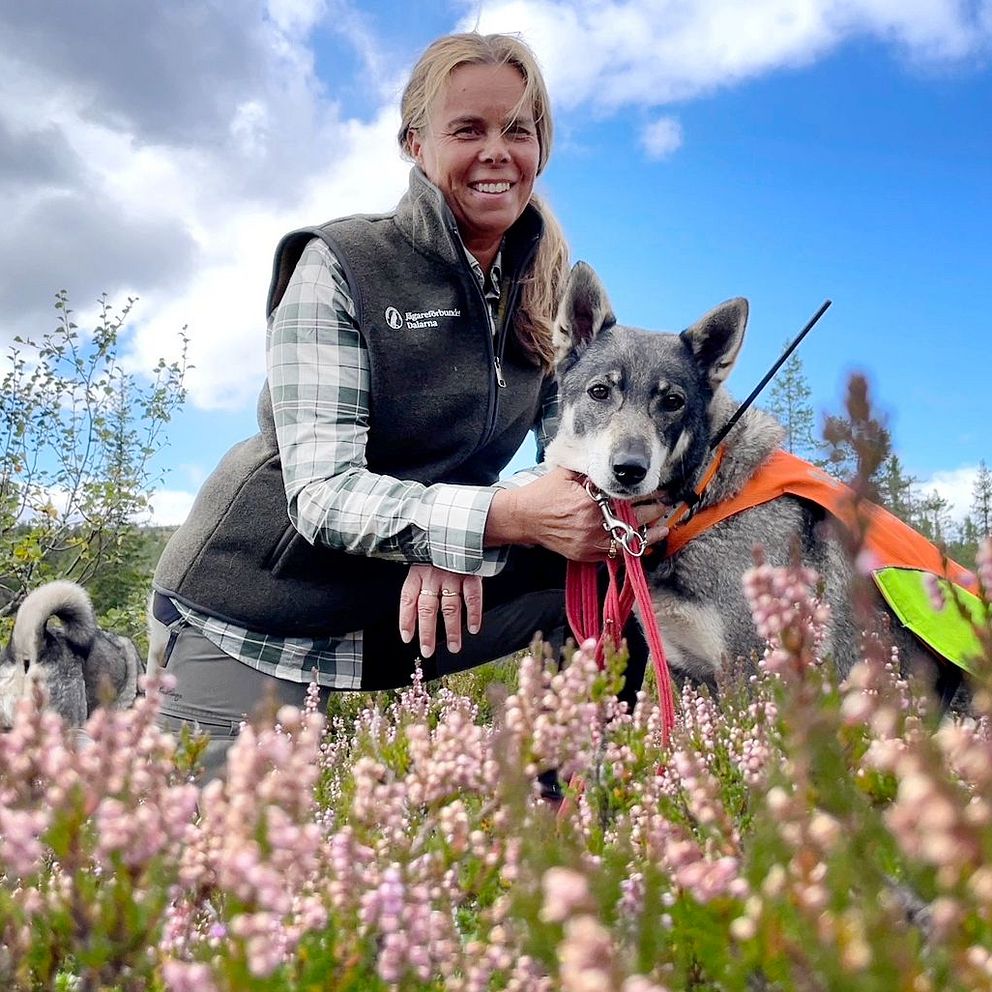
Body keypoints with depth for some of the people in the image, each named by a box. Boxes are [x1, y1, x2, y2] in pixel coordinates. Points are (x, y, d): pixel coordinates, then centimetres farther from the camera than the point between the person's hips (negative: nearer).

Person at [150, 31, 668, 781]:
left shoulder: (551, 292, 1)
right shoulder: (339, 266, -14)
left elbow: (580, 453, -4)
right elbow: (323, 493, -22)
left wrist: (462, 548, -25)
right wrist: (506, 515, -37)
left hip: (421, 598, 4)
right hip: (257, 615, -4)